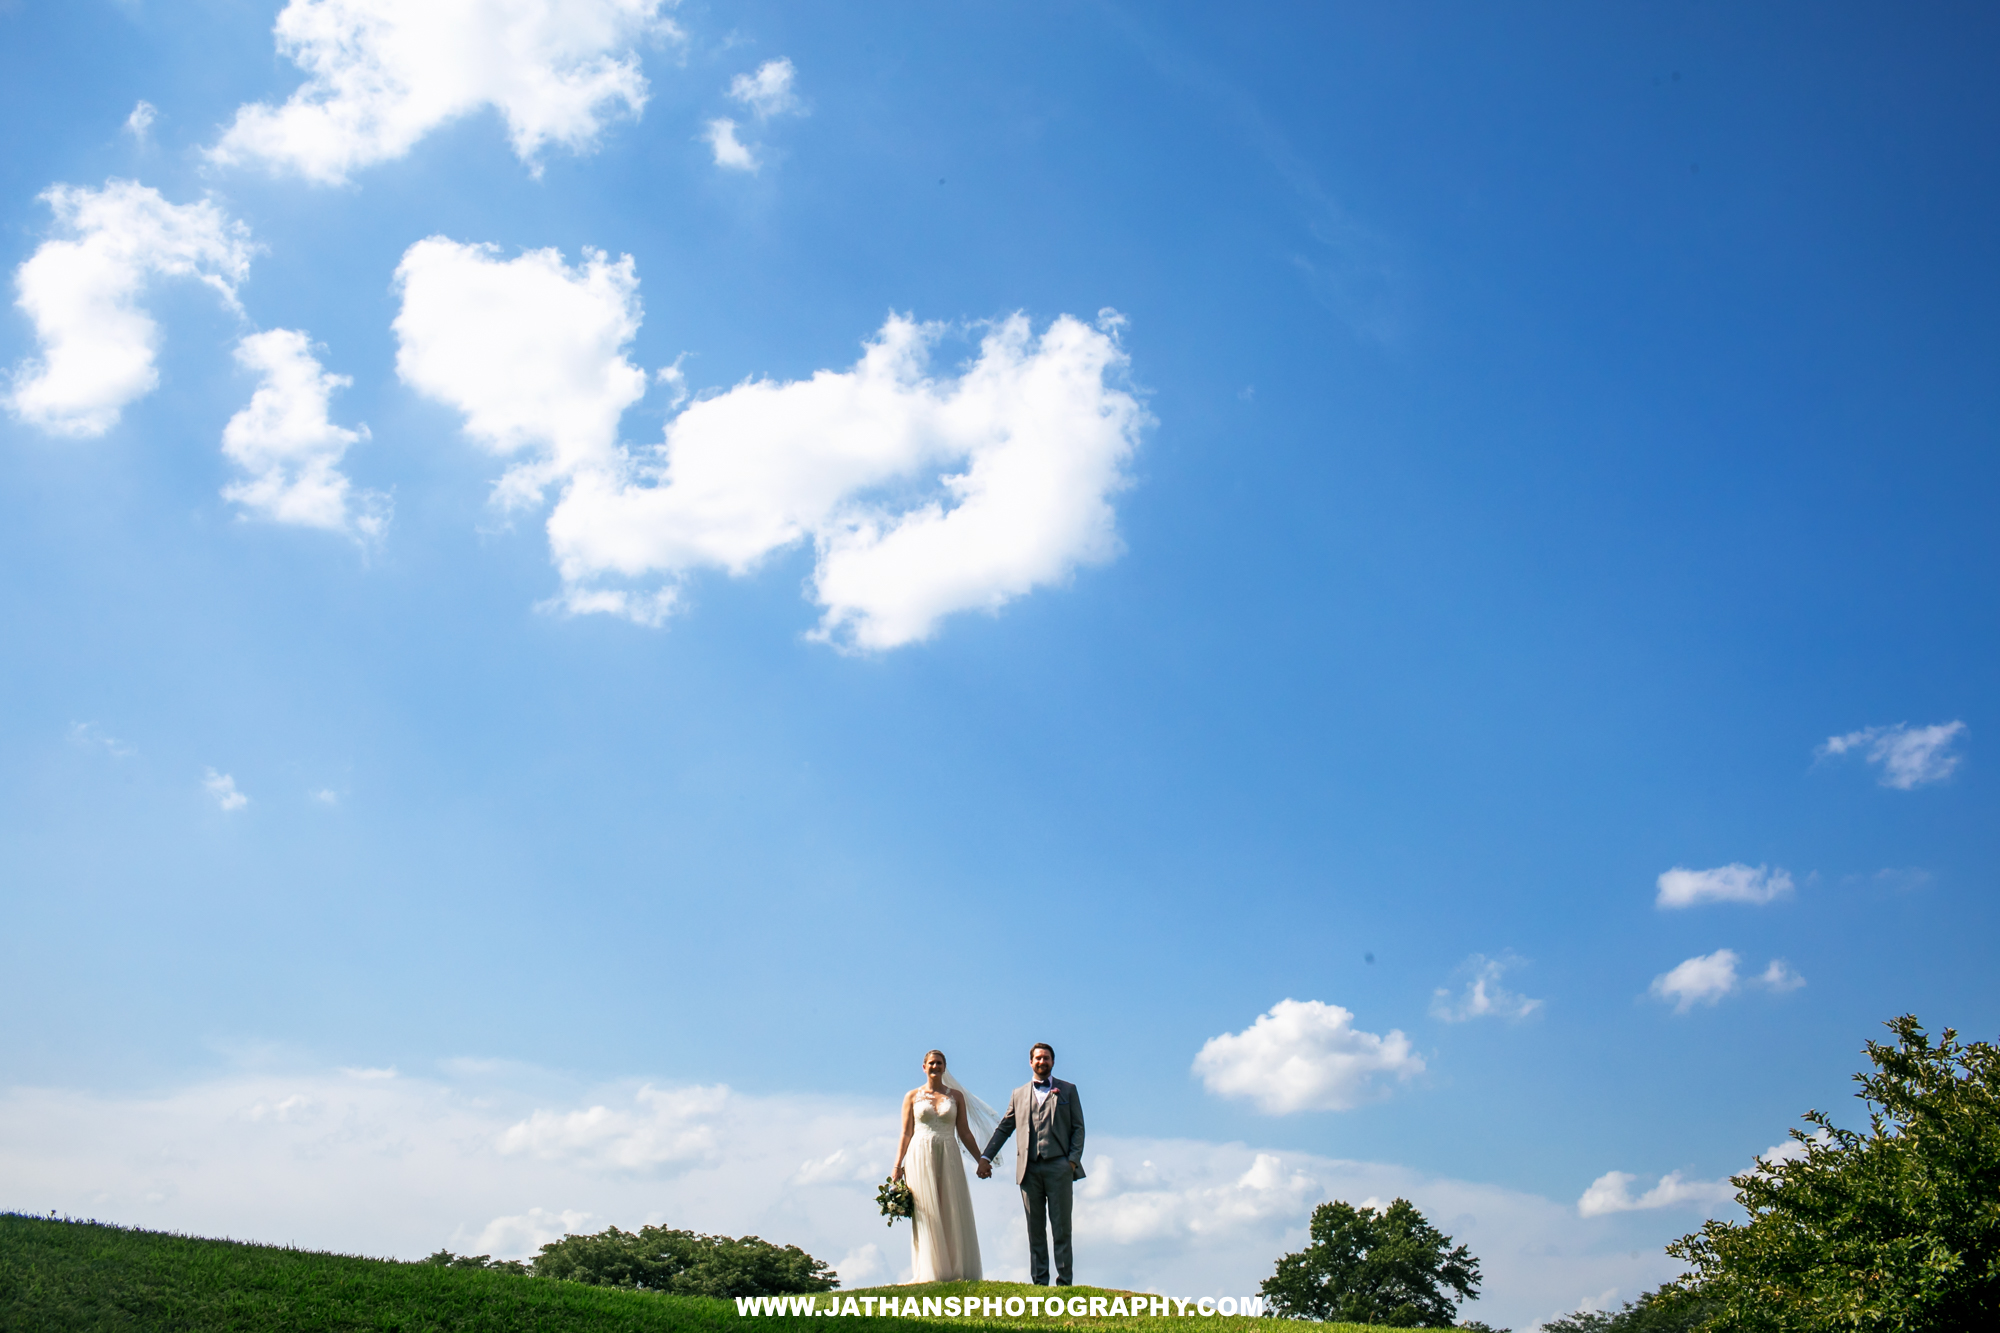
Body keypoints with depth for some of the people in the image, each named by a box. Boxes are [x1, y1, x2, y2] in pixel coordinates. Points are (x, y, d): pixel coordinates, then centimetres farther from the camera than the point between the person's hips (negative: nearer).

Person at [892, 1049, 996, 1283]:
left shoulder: (956, 1096, 10)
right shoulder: (912, 1096, 7)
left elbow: (965, 1133, 10)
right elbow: (906, 1134, 6)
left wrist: (981, 1159, 4)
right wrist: (897, 1165, -1)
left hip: (949, 1158, 1)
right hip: (921, 1157, -1)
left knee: (952, 1213, -2)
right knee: (927, 1215, -2)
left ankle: (956, 1271, 0)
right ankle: (930, 1272, 0)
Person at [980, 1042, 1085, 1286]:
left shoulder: (1068, 1090, 11)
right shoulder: (1019, 1094, 17)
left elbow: (1078, 1128, 6)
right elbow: (1003, 1128, 16)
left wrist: (1073, 1160, -6)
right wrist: (985, 1157, 5)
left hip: (1058, 1166, -2)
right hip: (1029, 1169, 3)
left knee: (1061, 1227, -3)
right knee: (1035, 1228, 5)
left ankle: (1064, 1282, 1)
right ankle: (1040, 1282, 9)